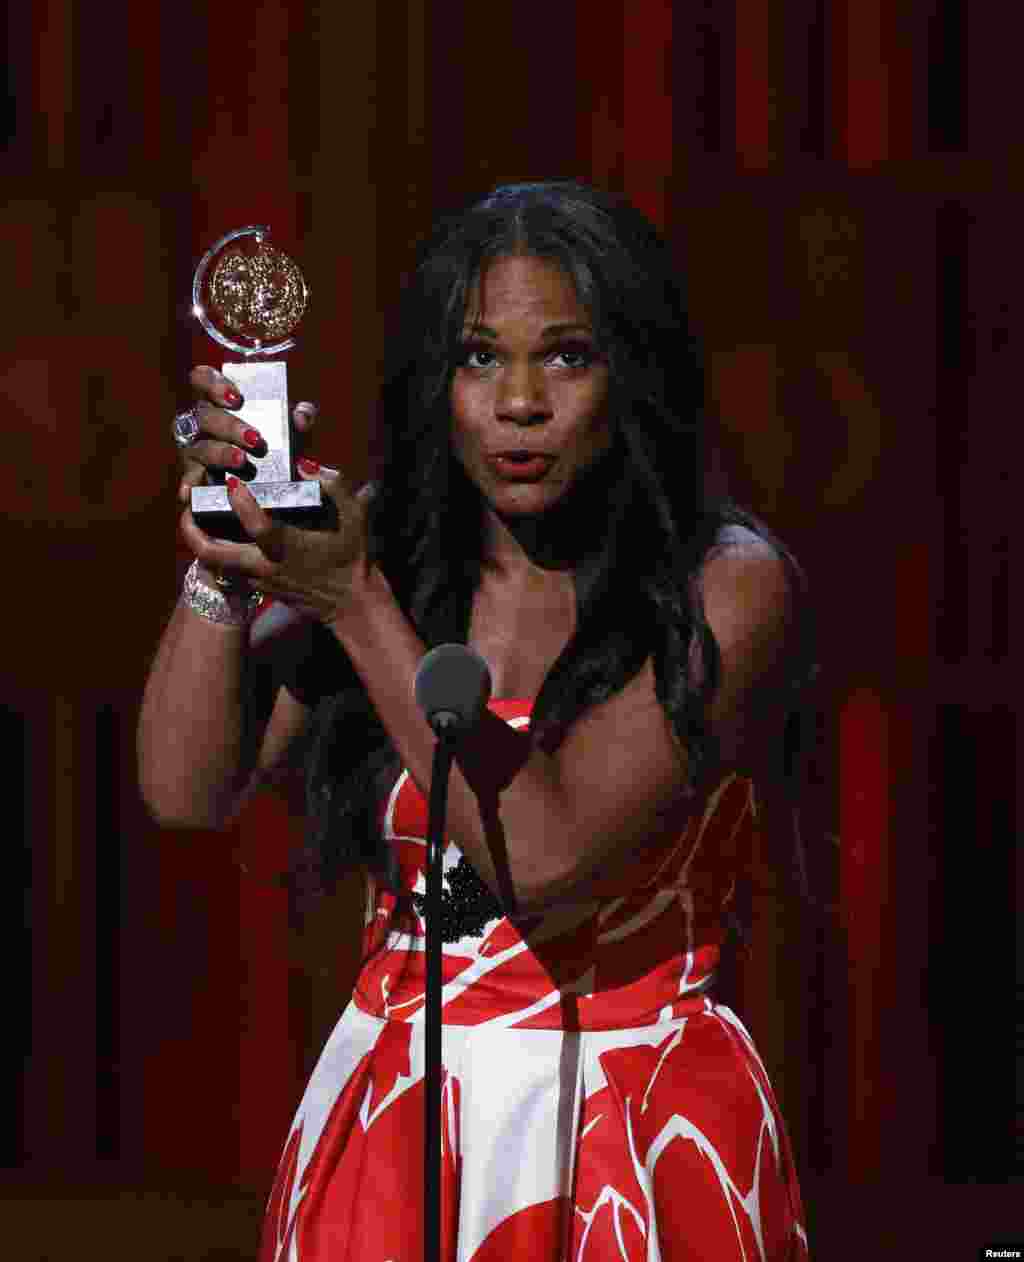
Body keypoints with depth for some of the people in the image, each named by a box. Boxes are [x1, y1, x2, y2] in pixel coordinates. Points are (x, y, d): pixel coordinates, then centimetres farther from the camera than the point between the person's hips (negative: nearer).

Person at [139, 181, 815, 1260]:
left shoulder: (731, 586, -11)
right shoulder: (388, 546, 3)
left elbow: (546, 858, -22)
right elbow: (187, 790, -4)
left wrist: (355, 604, -21)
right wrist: (224, 565, -15)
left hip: (633, 1136, -3)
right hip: (388, 1130, 3)